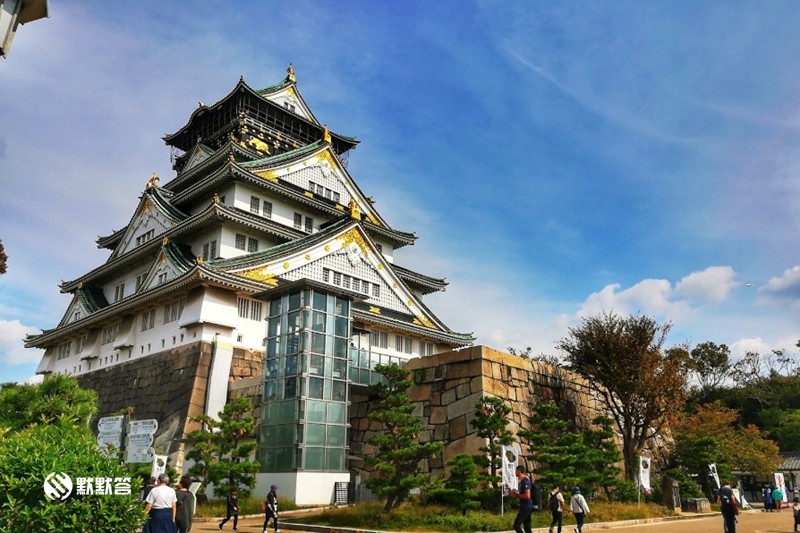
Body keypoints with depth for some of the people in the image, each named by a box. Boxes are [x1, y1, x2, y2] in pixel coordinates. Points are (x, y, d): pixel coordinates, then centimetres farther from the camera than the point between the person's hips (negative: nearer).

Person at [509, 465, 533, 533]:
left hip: (526, 507, -10)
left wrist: (517, 495, -14)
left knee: (516, 525, -9)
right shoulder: (522, 481, 14)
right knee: (527, 527, 11)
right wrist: (516, 493, 9)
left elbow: (527, 496, -26)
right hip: (526, 507, 10)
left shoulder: (525, 481, -18)